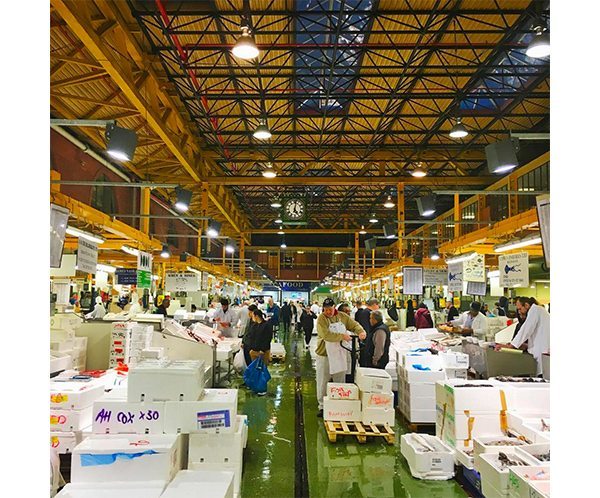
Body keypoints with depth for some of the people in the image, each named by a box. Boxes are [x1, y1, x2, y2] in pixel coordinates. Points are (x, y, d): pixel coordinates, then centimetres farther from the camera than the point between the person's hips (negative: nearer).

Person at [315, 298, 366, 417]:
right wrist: (342, 336, -24)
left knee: (340, 381, 14)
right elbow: (326, 335, -27)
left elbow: (354, 324, 8)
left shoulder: (342, 316, 1)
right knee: (323, 382, 5)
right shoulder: (321, 318, -15)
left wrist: (361, 331, -13)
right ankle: (322, 406, 19)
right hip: (324, 355, -4)